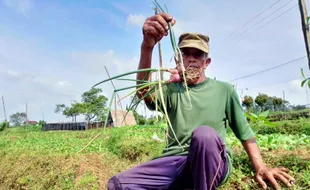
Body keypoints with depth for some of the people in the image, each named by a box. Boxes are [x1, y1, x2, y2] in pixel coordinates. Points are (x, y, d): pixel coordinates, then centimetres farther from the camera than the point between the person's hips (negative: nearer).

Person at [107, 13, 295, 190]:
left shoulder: (225, 90, 6)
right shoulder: (171, 89, 5)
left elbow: (244, 131, 11)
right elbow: (144, 93, -18)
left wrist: (260, 167, -1)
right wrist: (147, 47, -34)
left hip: (213, 163, -1)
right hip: (176, 162, 2)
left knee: (204, 134, -37)